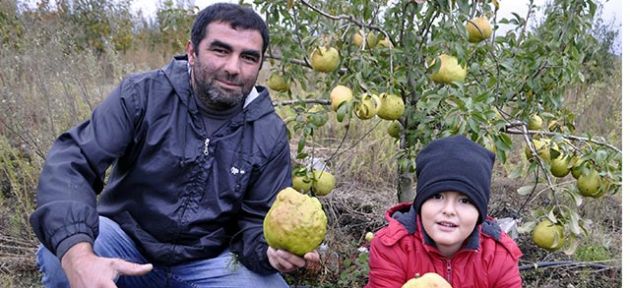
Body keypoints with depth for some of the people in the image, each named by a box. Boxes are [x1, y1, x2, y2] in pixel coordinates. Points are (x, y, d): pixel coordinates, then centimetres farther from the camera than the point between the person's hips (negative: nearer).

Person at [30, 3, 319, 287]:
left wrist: (270, 251, -26)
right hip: (126, 240, -1)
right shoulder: (142, 94, -13)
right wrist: (77, 255, -41)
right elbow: (70, 163, -22)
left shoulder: (270, 135, -6)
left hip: (208, 262, 2)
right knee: (59, 256, -31)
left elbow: (257, 219, 0)